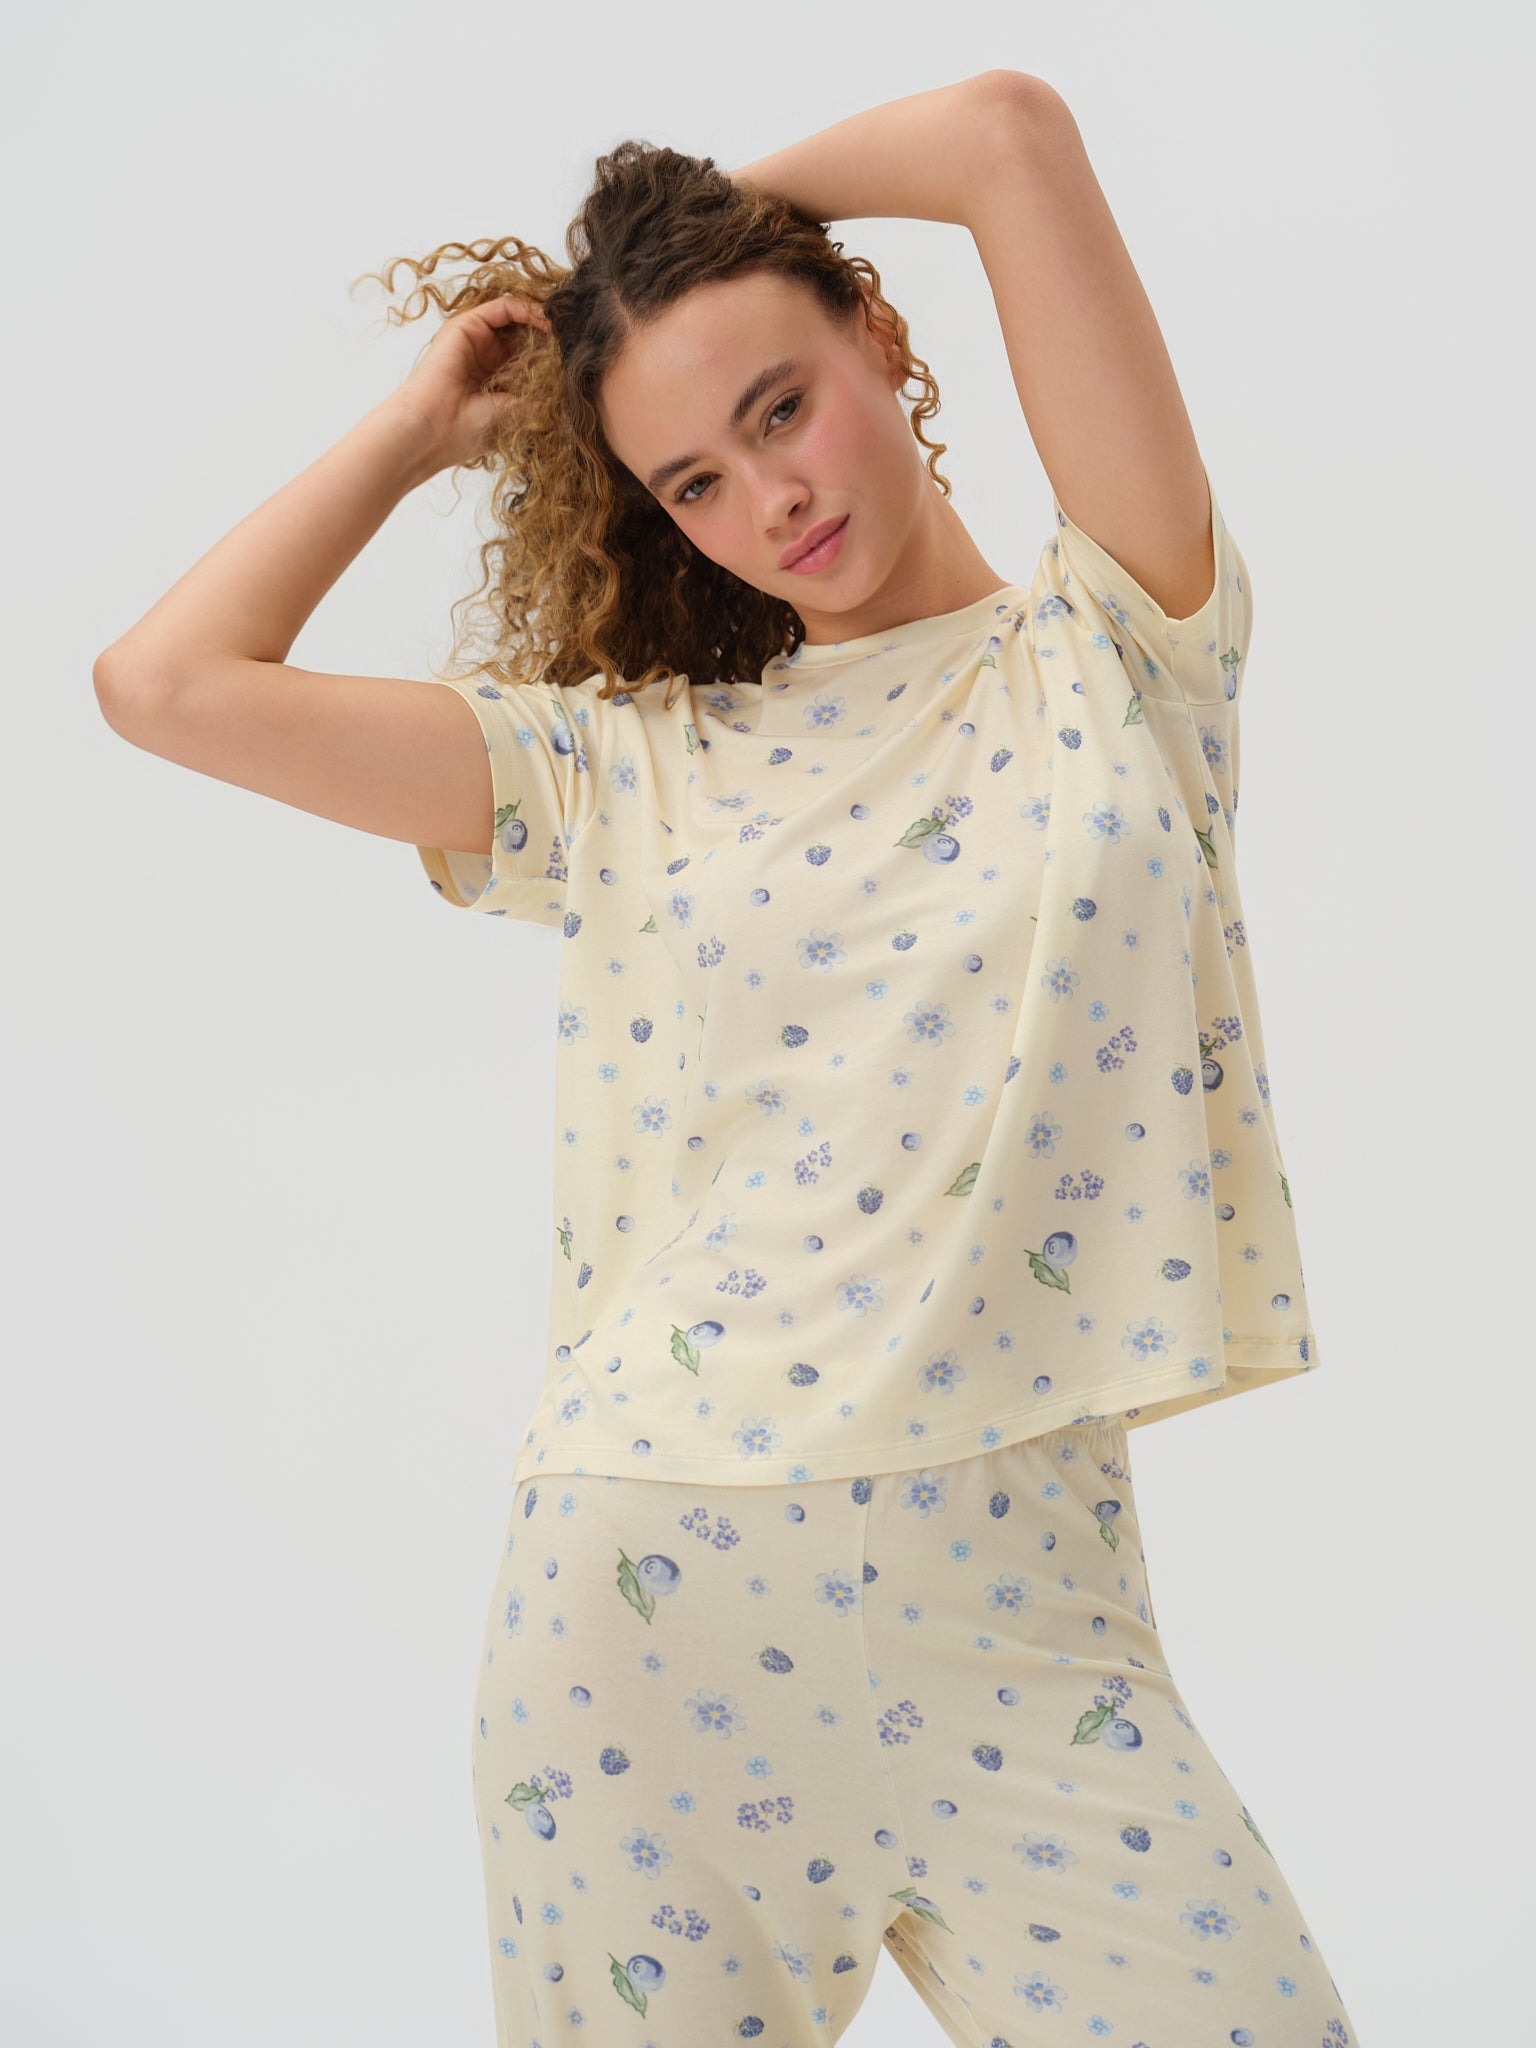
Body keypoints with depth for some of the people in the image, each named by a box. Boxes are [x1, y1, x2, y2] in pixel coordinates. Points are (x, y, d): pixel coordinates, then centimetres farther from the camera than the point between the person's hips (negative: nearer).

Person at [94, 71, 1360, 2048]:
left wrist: (723, 206, 11)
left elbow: (1012, 133, -6)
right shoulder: (631, 764, 8)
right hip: (640, 1611, 2)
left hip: (1017, 1615, -1)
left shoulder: (1113, 654, 3)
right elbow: (168, 682, 1)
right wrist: (427, 422, 12)